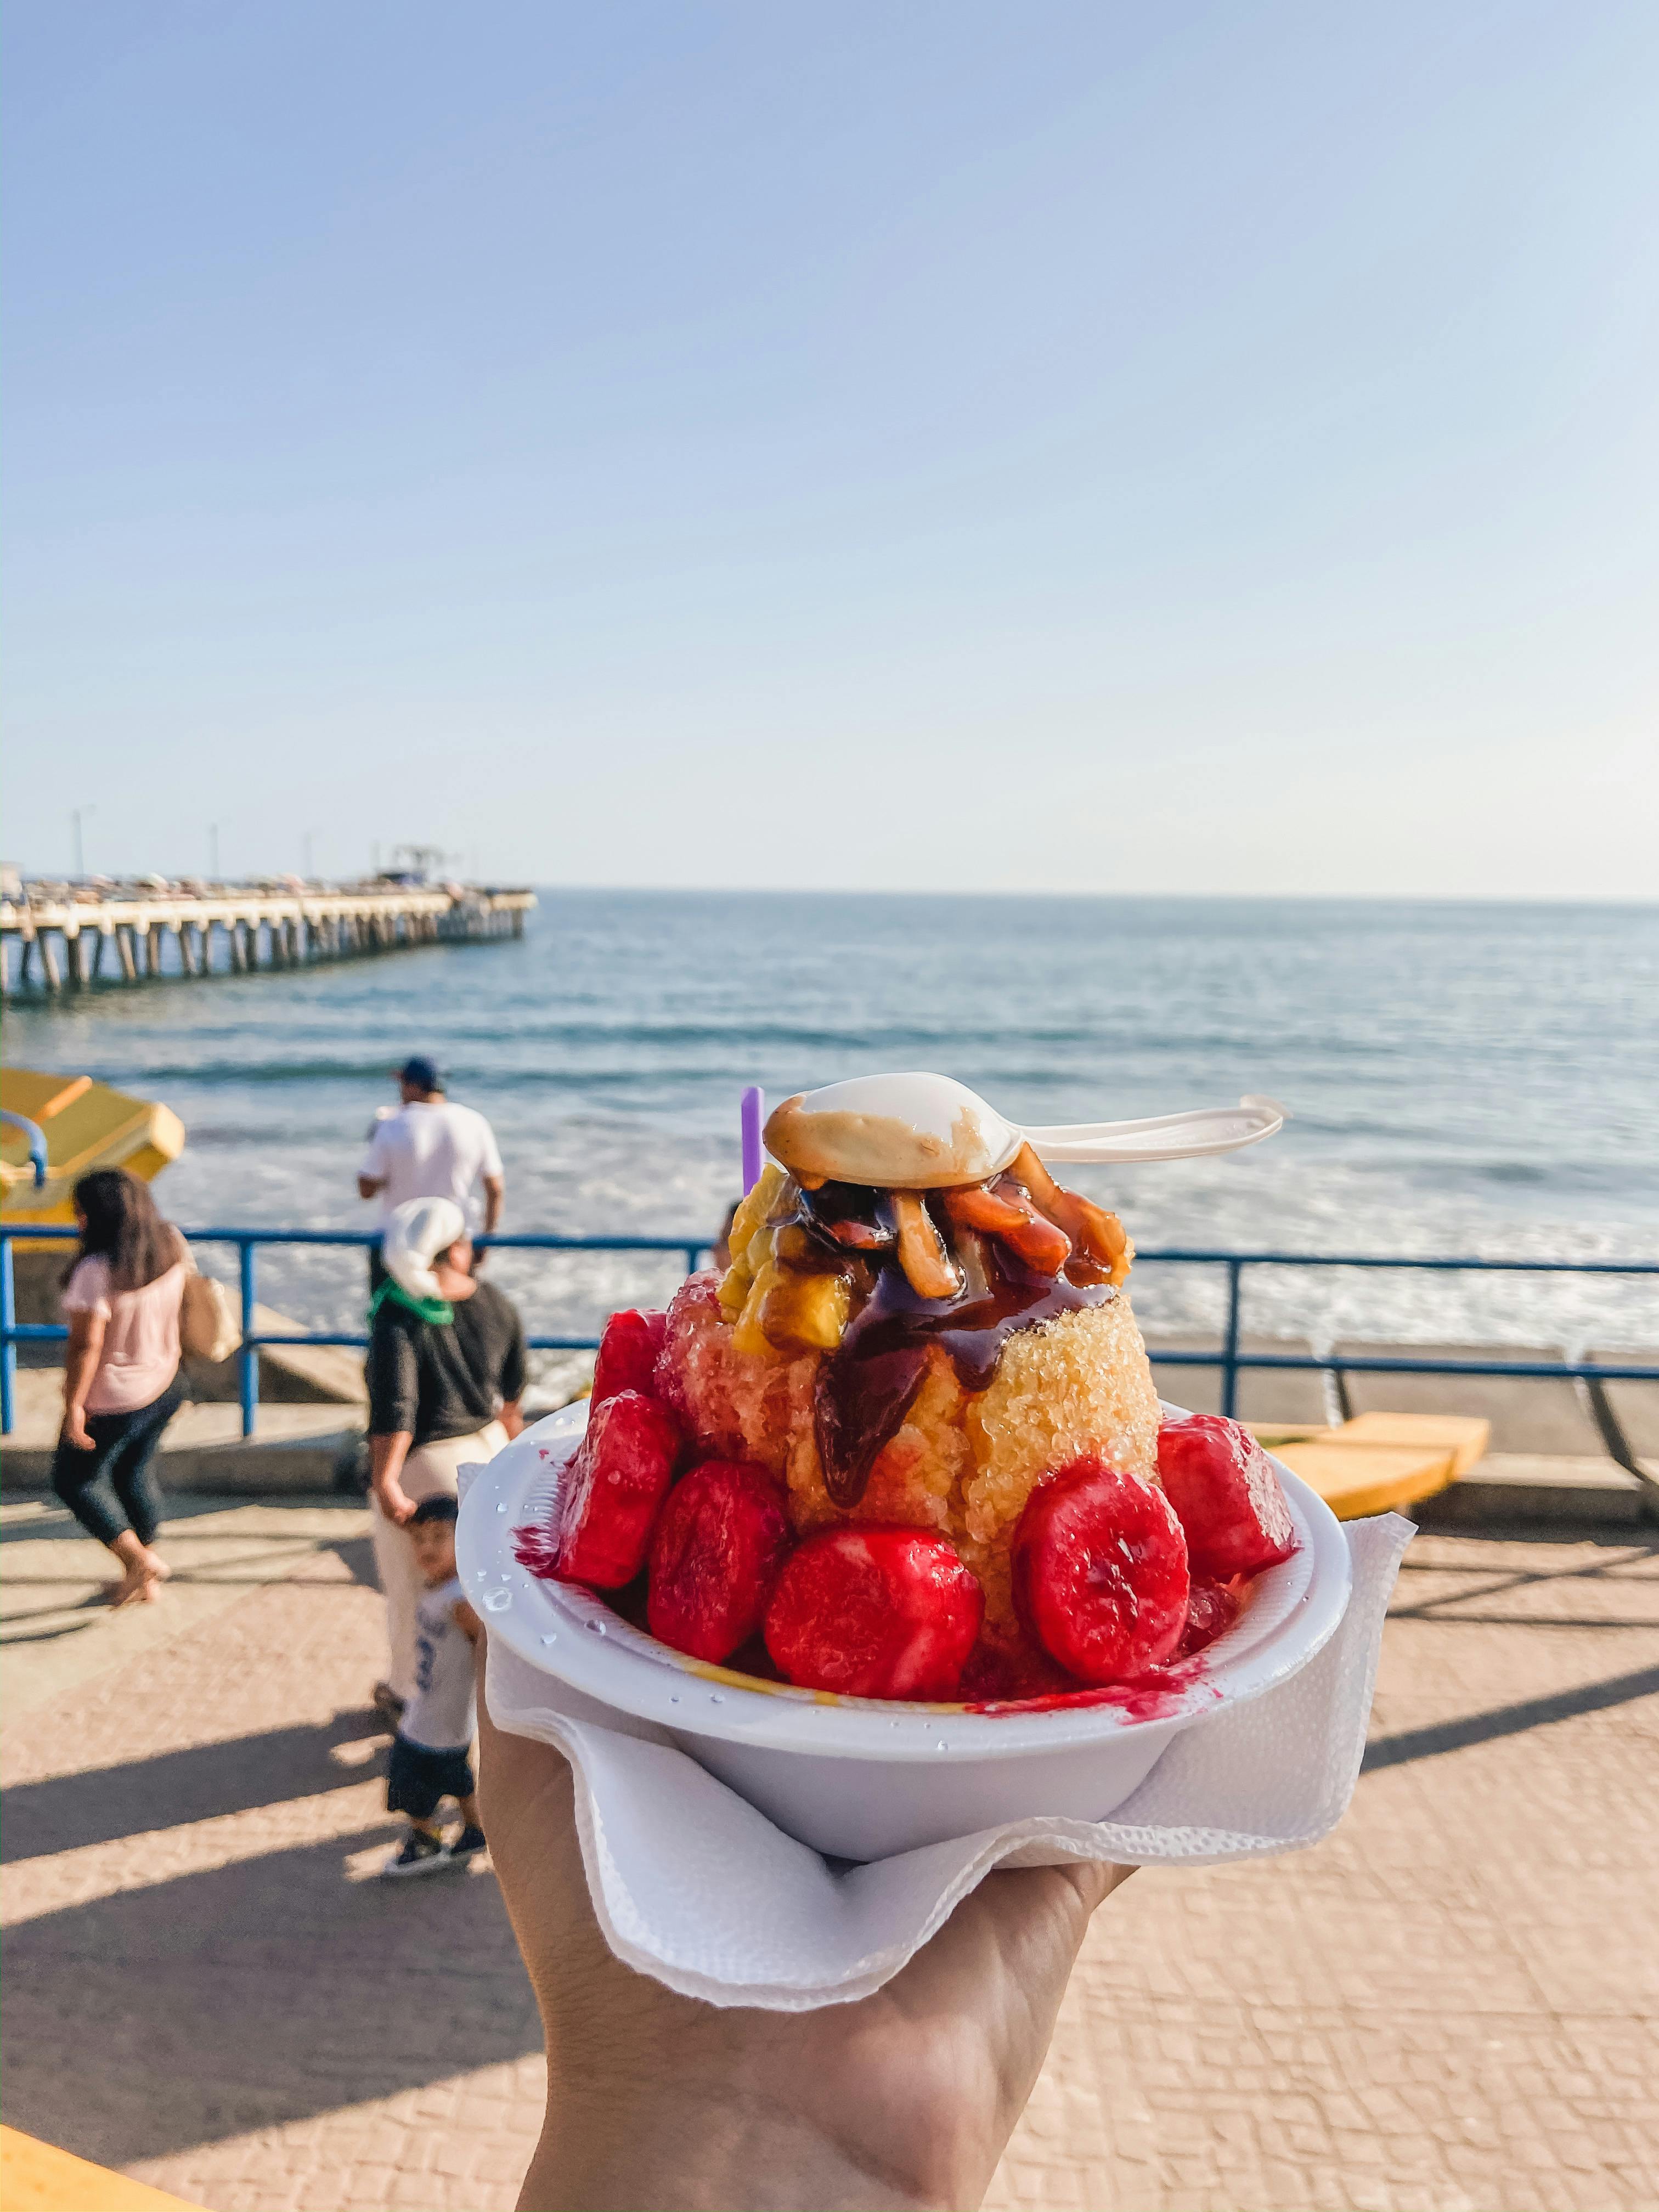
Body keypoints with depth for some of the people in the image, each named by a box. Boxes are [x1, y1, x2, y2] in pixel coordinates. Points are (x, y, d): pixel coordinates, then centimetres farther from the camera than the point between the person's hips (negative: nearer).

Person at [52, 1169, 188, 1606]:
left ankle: (139, 1561, 9)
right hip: (163, 1387, 7)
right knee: (134, 1472, 23)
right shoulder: (172, 1245, -6)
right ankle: (147, 1581, 33)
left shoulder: (96, 1271, -27)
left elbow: (87, 1344, -26)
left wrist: (73, 1405, -18)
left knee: (75, 1477, 16)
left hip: (113, 1401, -7)